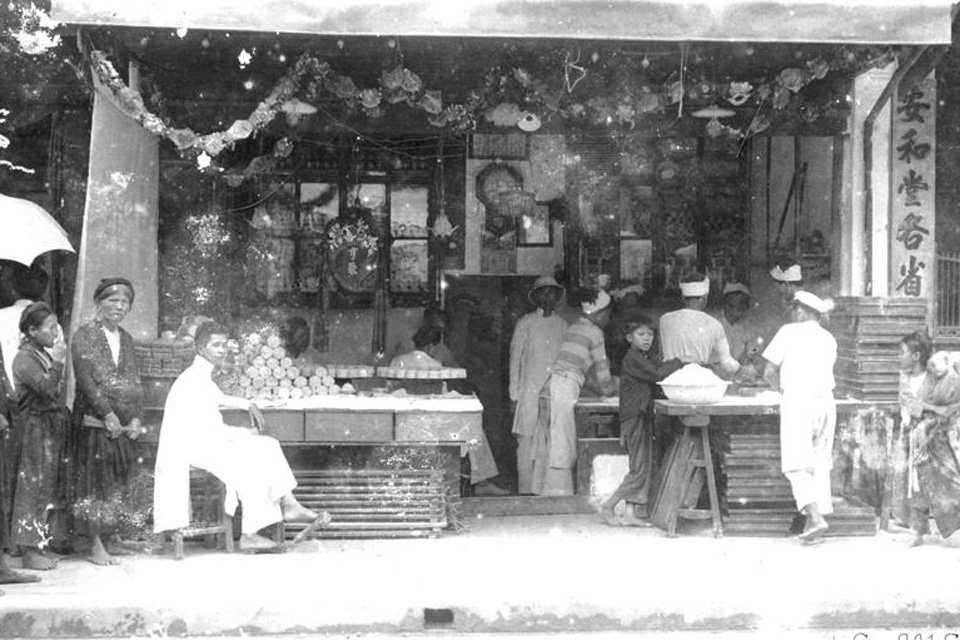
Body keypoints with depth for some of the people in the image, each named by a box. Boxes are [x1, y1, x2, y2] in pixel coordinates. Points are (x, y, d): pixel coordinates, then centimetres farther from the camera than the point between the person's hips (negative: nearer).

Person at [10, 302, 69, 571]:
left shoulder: (44, 355, 15)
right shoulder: (24, 359, -11)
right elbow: (46, 388, -25)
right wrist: (58, 361, -20)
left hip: (53, 427, 9)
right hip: (35, 426, -9)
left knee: (51, 487, 9)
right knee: (33, 486, -5)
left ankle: (38, 544, 17)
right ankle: (28, 550, 0)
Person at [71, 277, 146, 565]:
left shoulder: (126, 338, 15)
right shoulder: (84, 336, -3)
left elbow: (134, 380, 13)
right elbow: (85, 379, -12)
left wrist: (136, 418, 0)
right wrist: (108, 415, -17)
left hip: (125, 425, 6)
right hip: (94, 422, -6)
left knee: (117, 482, 7)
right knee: (94, 482, -3)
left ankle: (112, 536, 15)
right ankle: (96, 545, 0)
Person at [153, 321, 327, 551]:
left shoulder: (203, 376, 13)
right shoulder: (193, 380, -18)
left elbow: (218, 399, 36)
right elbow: (209, 429, -23)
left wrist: (248, 405, 20)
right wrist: (247, 433, -10)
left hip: (209, 441, 10)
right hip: (190, 446, -10)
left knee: (268, 447, 0)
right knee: (252, 464, -24)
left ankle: (289, 505, -9)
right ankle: (249, 534, -22)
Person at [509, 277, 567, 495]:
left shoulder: (562, 325, 13)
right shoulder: (525, 323, 5)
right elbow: (514, 360, 5)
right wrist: (514, 395, 0)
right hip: (530, 392, -2)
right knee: (527, 442, -5)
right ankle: (525, 491, 0)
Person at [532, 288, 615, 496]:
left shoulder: (573, 328, 21)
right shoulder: (594, 332, -3)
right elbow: (602, 366, 2)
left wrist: (600, 387, 32)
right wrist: (608, 390, 19)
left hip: (551, 385, 8)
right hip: (565, 387, -8)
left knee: (549, 444, 10)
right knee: (562, 446, -7)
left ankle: (544, 490, 13)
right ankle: (559, 493, -6)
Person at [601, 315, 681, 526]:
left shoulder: (650, 355, 17)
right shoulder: (632, 358, -13)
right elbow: (656, 374, -22)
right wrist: (680, 362, -18)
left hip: (645, 417, 9)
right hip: (634, 418, -9)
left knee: (646, 466, 5)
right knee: (639, 469, -9)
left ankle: (630, 513, 7)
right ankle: (608, 507, 0)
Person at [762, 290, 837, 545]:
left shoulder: (789, 332, 1)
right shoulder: (829, 340, 15)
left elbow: (770, 373, 2)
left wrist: (782, 389, 21)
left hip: (797, 401, -5)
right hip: (825, 400, 5)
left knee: (797, 464, -7)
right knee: (820, 463, 10)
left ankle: (814, 515, -23)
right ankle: (816, 522, 8)